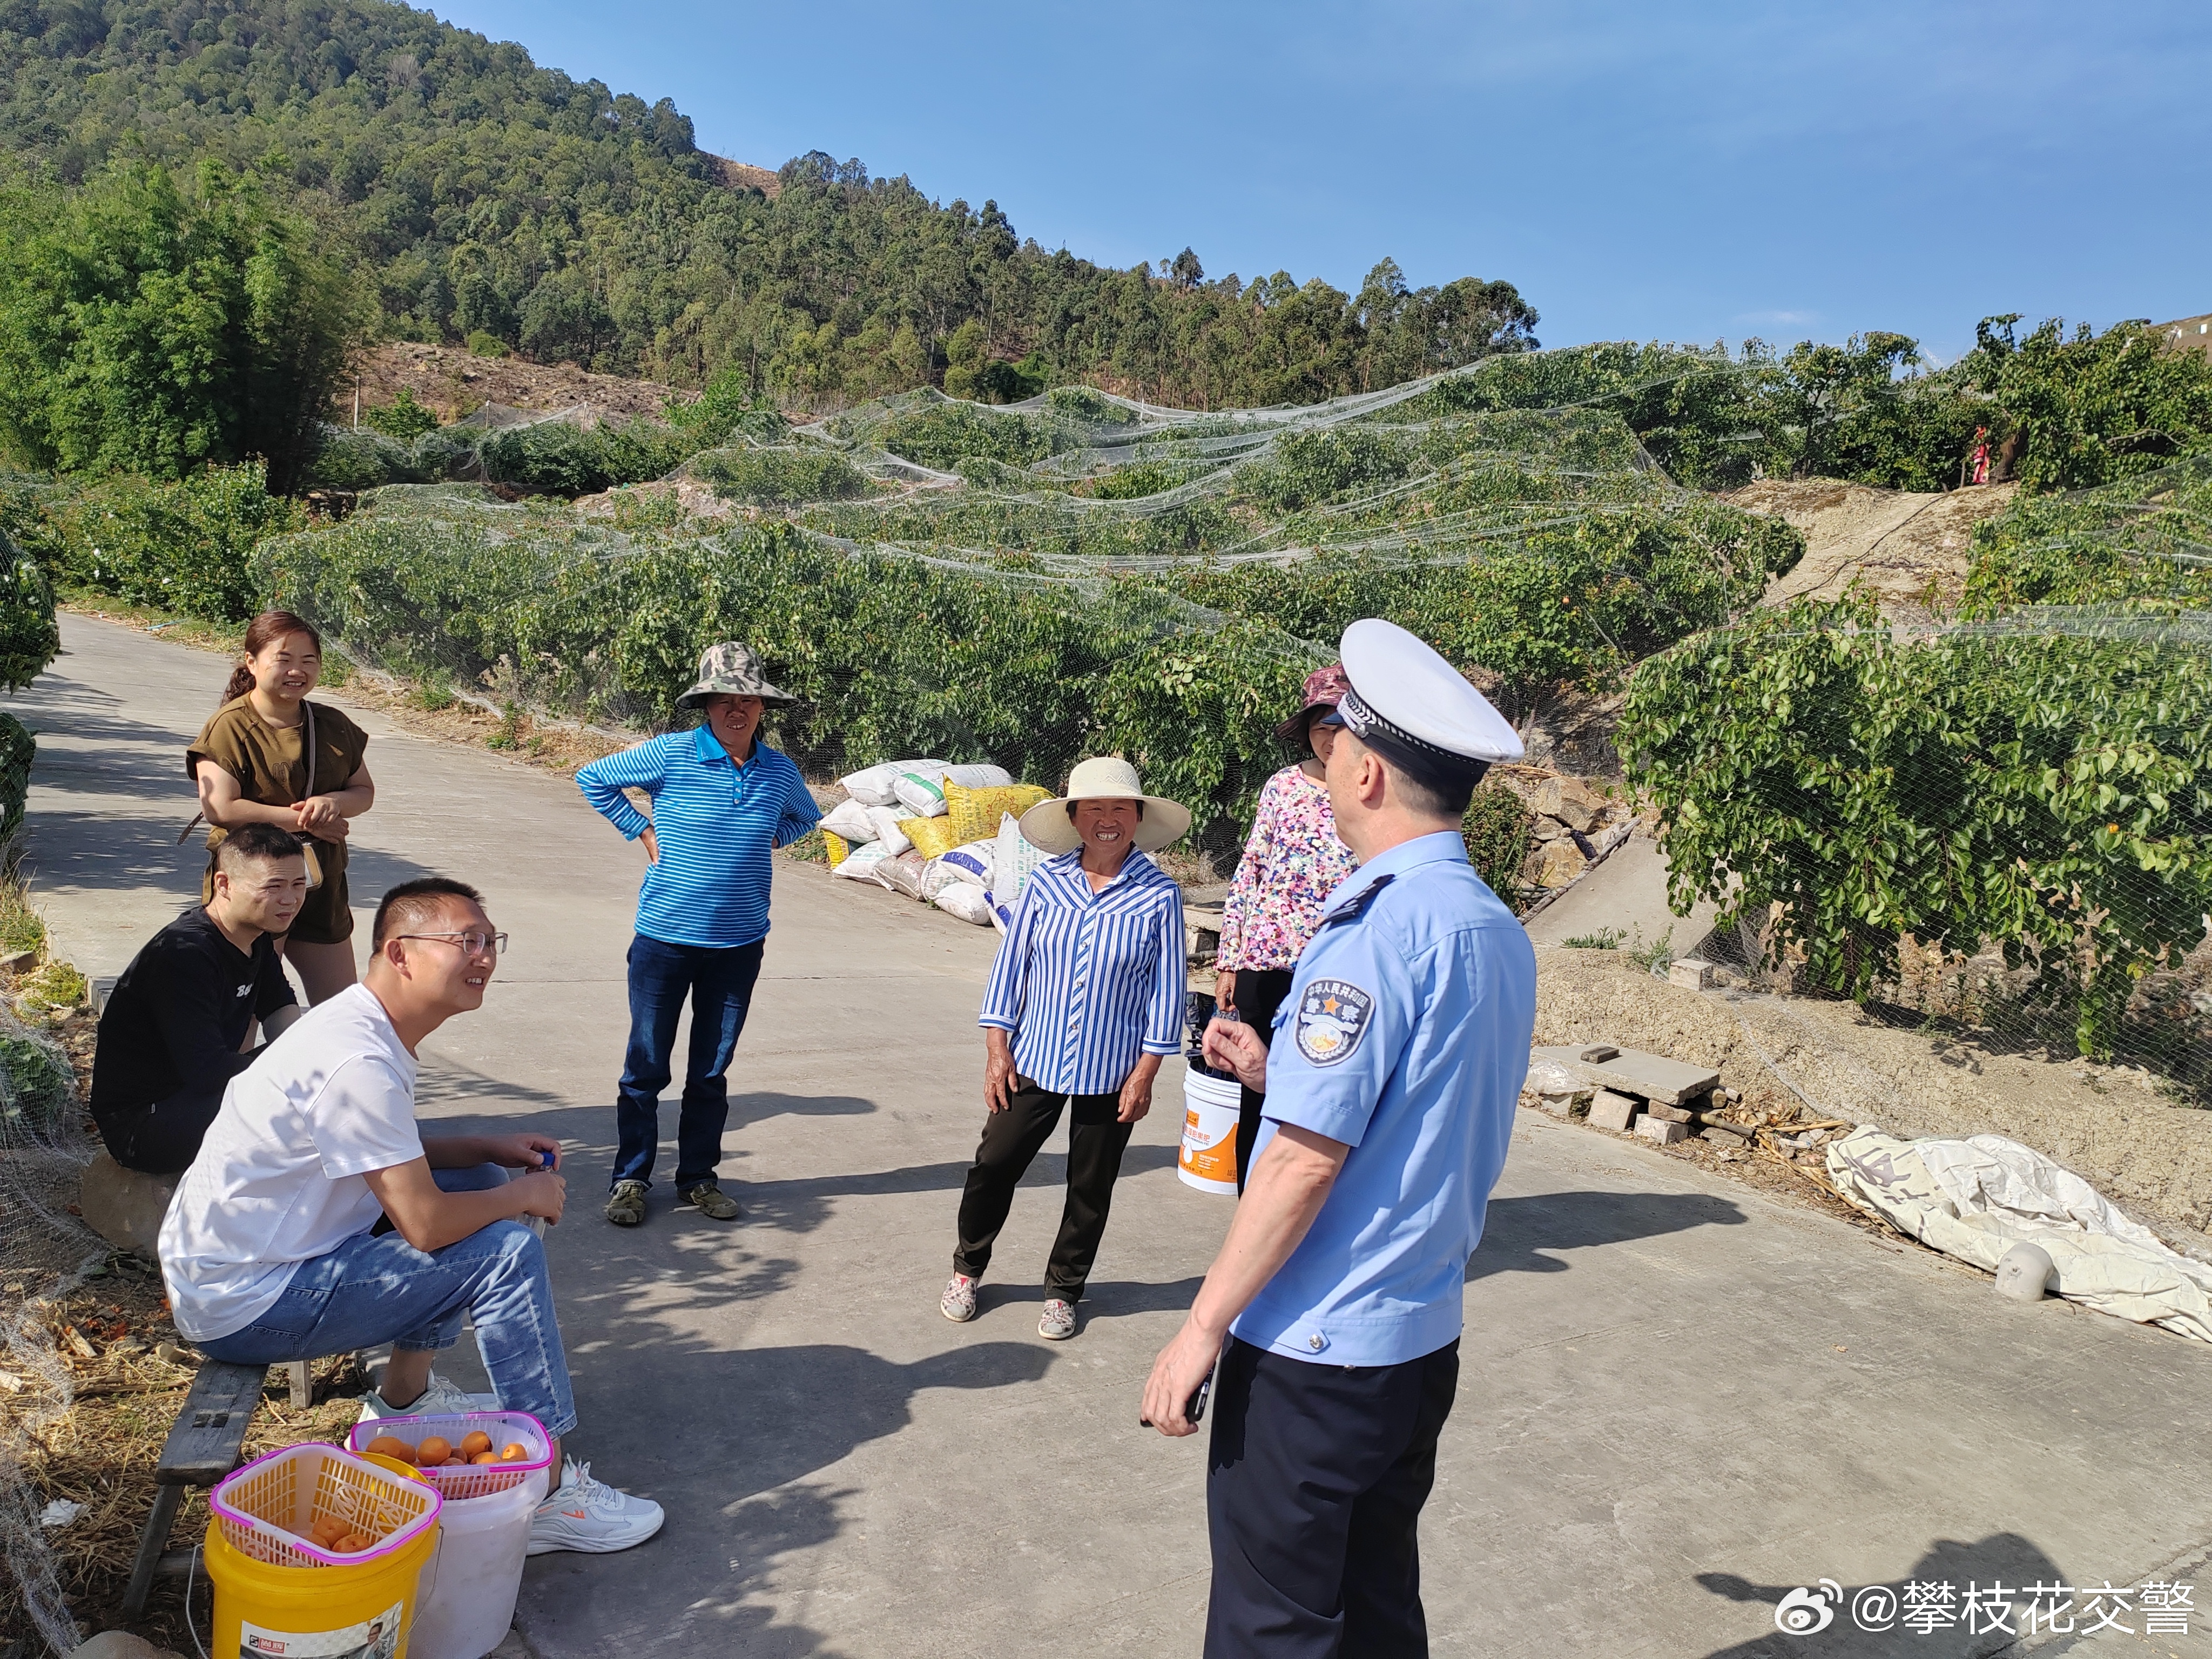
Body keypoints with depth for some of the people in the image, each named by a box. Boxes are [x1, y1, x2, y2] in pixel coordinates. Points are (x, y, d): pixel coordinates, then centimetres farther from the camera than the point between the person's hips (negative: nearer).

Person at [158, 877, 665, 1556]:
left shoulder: (364, 1024, 4)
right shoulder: (359, 1063, -27)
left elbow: (391, 1157, 20)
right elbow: (426, 1224, -27)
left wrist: (487, 1149, 5)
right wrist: (525, 1196, -9)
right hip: (243, 1305, -10)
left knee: (478, 1185, 14)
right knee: (506, 1251, -17)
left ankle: (403, 1399, 23)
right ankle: (547, 1493, -9)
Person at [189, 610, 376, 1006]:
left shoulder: (332, 726, 8)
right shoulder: (230, 727, -10)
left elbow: (365, 791, 12)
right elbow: (220, 808, -19)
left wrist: (334, 802, -12)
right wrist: (305, 820, -17)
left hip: (321, 887, 5)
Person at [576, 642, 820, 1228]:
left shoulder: (779, 771, 1)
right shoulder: (671, 754, -8)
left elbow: (805, 816, 23)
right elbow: (593, 777, 4)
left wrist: (767, 841, 6)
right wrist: (642, 832, -1)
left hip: (739, 944, 3)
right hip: (665, 937, -2)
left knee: (712, 1070, 12)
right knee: (647, 1066, 4)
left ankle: (698, 1177, 26)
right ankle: (630, 1179, 19)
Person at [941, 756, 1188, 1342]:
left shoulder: (1159, 895, -10)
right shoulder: (1045, 882, -5)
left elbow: (1166, 990, -5)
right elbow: (1010, 964, 2)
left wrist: (1145, 1073, -6)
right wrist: (998, 1049, 0)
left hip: (1111, 1073, -1)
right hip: (1034, 1059, 1)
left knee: (1090, 1189, 12)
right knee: (993, 1164, 6)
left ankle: (1063, 1291, 32)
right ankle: (967, 1268, 31)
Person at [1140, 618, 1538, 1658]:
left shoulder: (1381, 928, -21)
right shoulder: (1500, 934, 6)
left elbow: (1307, 1160, -23)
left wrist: (1201, 1328, -16)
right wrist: (1278, 1072, 12)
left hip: (1313, 1349, -8)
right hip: (1423, 1339, 9)